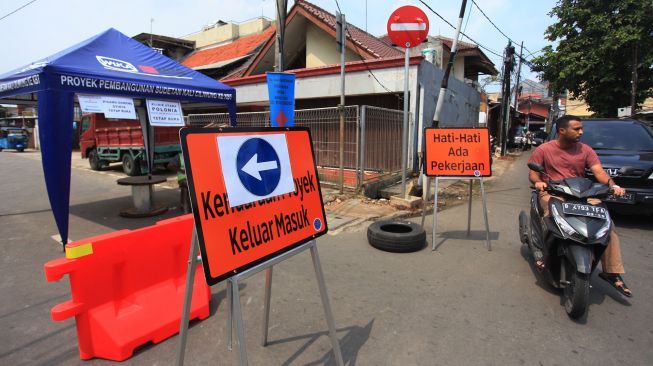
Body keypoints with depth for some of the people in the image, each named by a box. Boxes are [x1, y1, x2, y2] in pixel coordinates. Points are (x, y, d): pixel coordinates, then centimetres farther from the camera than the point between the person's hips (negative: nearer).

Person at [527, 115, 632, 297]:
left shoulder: (585, 150, 11)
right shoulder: (543, 149, 3)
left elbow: (599, 171, -1)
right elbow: (532, 173, 1)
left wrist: (612, 185, -21)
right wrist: (538, 182, -23)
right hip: (552, 193, -4)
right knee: (552, 214, -38)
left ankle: (612, 272, -6)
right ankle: (541, 248, -15)